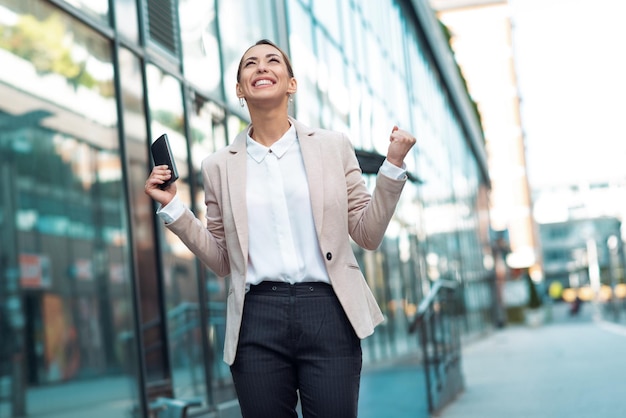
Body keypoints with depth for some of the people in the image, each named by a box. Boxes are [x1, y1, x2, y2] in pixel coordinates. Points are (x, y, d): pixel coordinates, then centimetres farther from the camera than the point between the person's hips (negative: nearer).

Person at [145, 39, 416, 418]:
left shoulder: (333, 147, 8)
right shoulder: (220, 166, 9)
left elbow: (368, 234, 8)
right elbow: (222, 261, 12)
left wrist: (394, 165, -2)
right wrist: (172, 207, 4)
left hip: (328, 313, -1)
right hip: (257, 319, 1)